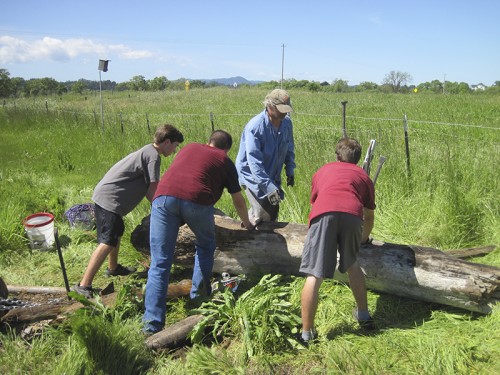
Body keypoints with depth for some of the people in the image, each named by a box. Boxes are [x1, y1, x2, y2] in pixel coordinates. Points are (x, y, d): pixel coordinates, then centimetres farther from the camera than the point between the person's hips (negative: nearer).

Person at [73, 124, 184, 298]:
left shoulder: (147, 151, 17)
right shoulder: (153, 155, -13)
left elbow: (147, 188, 21)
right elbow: (153, 191, -15)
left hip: (105, 195, 11)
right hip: (110, 199, -11)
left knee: (117, 232, 27)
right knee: (108, 242, -15)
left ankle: (113, 268, 47)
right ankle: (84, 285, -16)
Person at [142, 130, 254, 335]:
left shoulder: (189, 148, 34)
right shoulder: (225, 161, 24)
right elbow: (238, 200, 30)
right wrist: (246, 222, 49)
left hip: (164, 196, 3)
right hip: (197, 200, -2)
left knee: (160, 262, 5)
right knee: (205, 246, 28)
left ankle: (152, 322, 2)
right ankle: (199, 293, 31)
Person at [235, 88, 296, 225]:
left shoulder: (287, 123, -5)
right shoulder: (255, 127, -27)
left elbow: (289, 149, 13)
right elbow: (254, 162, -31)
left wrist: (290, 171, 4)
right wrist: (269, 187, -35)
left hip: (273, 176, 7)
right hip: (252, 175, -7)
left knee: (273, 212, 13)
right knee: (261, 215, -16)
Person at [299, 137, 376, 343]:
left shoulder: (323, 171, 35)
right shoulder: (363, 176, 34)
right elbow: (369, 216, 42)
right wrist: (364, 238, 62)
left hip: (323, 213, -1)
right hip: (352, 215, 2)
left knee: (314, 276, 1)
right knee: (352, 265, 27)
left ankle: (307, 333, 6)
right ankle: (364, 315, 39)